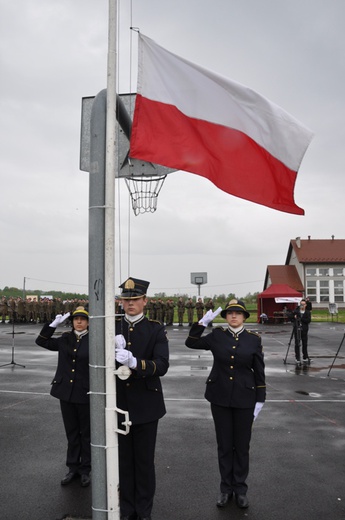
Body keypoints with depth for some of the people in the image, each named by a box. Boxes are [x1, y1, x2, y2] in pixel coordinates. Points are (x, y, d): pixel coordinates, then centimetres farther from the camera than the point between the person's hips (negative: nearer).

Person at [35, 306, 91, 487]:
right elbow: (41, 341, 9)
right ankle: (73, 468, 29)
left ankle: (85, 469, 24)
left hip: (85, 394, -4)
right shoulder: (65, 340, 5)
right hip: (66, 393, 4)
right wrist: (54, 324, -2)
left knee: (86, 433, 10)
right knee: (71, 433, 15)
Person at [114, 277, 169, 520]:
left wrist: (134, 362, -36)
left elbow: (162, 366, -19)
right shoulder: (112, 327, 2)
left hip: (146, 406, -2)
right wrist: (114, 350, -27)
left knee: (145, 461, 10)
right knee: (123, 459, 14)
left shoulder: (156, 329, -6)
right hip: (119, 403, 2)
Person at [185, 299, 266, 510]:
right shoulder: (217, 335, -1)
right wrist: (203, 322, -6)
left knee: (242, 445, 11)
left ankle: (240, 489, 27)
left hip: (244, 399, -1)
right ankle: (226, 488, 27)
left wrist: (260, 400, -2)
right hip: (220, 398, 1)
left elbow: (259, 372, -1)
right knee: (224, 445, 11)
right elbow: (191, 342, 7)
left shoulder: (254, 339, -4)